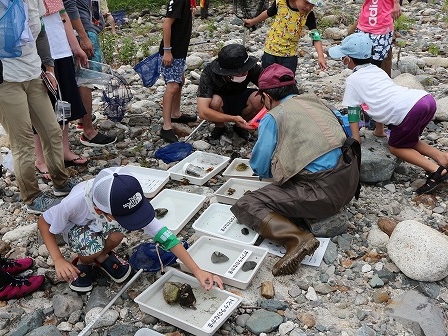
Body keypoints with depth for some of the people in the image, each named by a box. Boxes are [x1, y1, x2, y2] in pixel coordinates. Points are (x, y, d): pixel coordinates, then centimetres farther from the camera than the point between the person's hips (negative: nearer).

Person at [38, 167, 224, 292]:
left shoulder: (125, 203, -35)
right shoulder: (75, 201, -41)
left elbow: (164, 235, -33)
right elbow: (43, 223, -20)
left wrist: (197, 271, -38)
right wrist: (58, 261, -29)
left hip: (102, 225, 2)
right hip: (77, 228, -2)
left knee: (119, 230, -33)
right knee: (93, 248, -35)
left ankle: (102, 257, 0)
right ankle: (82, 262, 1)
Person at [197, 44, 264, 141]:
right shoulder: (208, 74, -33)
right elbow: (203, 112, -40)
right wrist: (233, 119, -50)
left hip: (240, 100, 2)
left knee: (260, 100, -29)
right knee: (215, 102, -36)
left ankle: (240, 126, 0)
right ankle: (219, 126, -3)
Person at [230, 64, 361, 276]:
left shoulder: (272, 117, -2)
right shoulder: (315, 101, 14)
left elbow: (260, 168, -1)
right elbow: (344, 126, 30)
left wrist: (277, 168, 23)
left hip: (323, 190, -7)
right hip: (349, 179, 8)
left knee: (244, 206, -2)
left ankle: (297, 238, -22)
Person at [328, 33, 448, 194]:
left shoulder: (352, 80, 10)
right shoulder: (377, 70, 30)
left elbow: (353, 112, 11)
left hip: (411, 109, -8)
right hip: (427, 98, 8)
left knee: (396, 147, 14)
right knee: (408, 141, 28)